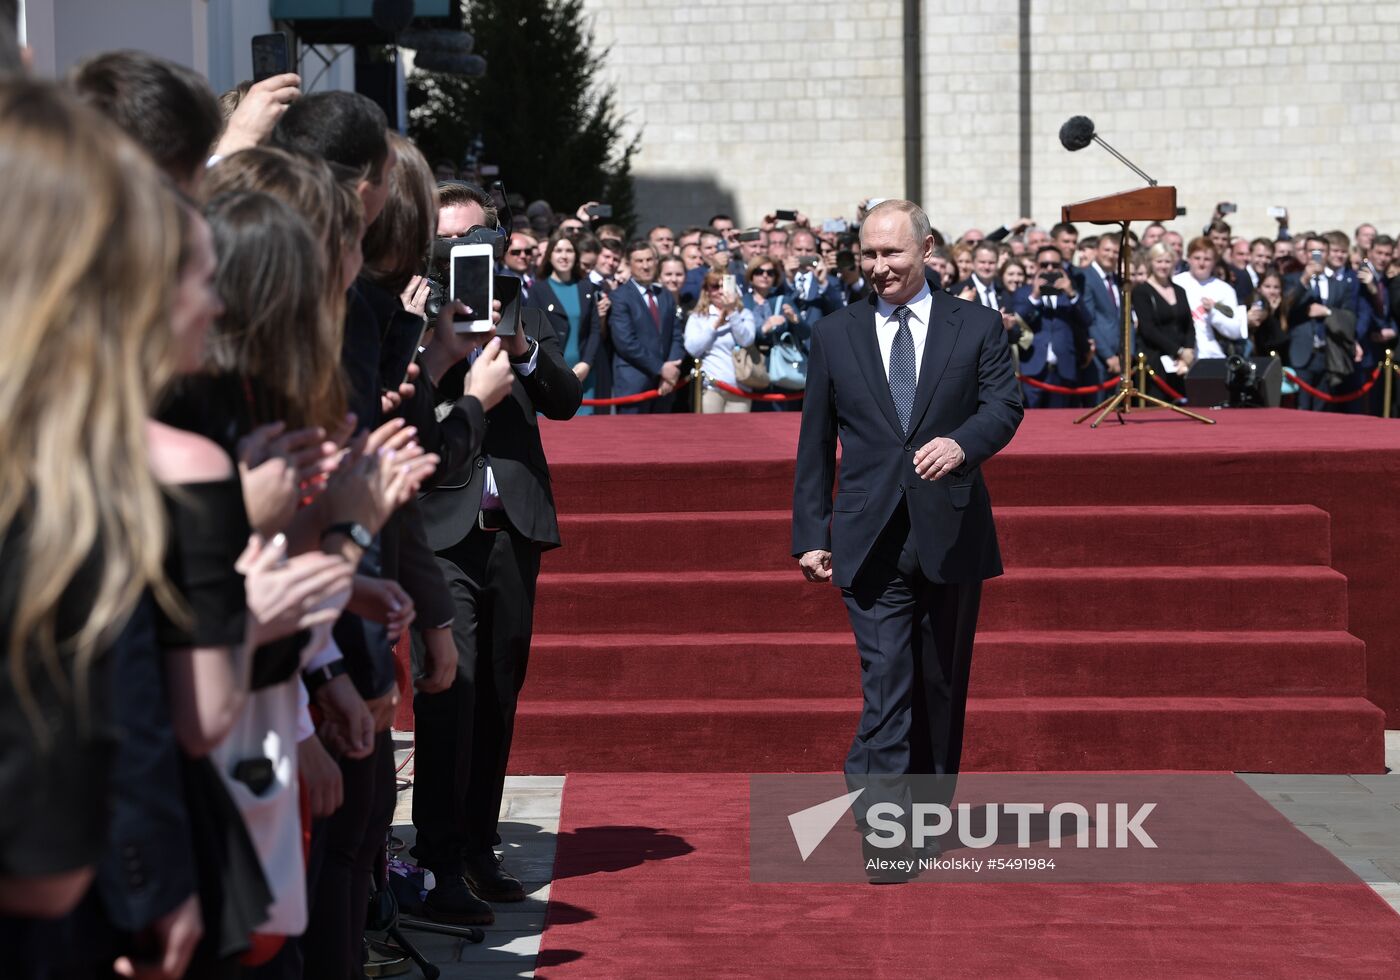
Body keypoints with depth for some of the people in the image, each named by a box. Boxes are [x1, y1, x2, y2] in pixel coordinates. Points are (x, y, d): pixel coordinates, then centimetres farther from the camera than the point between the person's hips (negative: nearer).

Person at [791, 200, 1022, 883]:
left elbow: (1004, 405, -4)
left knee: (942, 687, 11)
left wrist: (960, 443, -25)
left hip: (952, 534, 1)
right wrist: (810, 532, 4)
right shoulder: (835, 335, 9)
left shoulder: (976, 326, 6)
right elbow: (815, 443, 10)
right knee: (885, 686, -10)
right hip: (872, 539, -1)